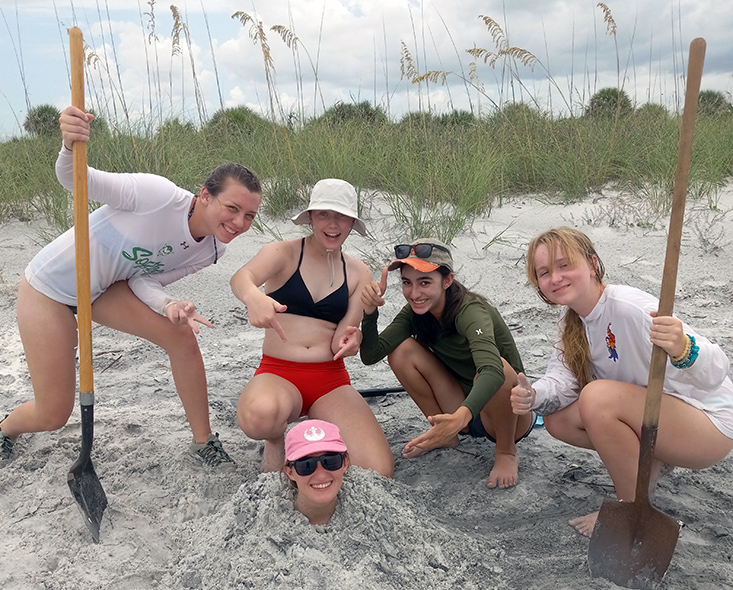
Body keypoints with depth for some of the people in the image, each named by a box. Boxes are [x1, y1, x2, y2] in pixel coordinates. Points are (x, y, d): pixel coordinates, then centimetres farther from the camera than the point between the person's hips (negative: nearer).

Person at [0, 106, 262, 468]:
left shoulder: (213, 250, -11)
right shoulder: (160, 196, -32)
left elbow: (144, 278, -7)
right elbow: (76, 181, -27)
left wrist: (168, 306, -29)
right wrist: (69, 146, -50)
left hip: (105, 288, 5)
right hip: (49, 288, -5)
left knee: (181, 336, -19)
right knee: (53, 415, 1)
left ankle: (203, 441, -1)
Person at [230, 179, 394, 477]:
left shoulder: (359, 273, 10)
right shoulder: (283, 252, 0)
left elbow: (339, 341, 2)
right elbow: (240, 278, -23)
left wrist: (350, 340, -24)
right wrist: (254, 297, -48)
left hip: (331, 380, 3)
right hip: (278, 374, -2)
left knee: (379, 472, -19)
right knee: (259, 416, -40)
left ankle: (317, 424, 12)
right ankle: (275, 439, 0)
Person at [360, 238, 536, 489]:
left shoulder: (470, 311, -27)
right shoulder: (415, 312, -8)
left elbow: (492, 370, -46)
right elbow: (370, 355, -16)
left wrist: (461, 416, -63)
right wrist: (370, 310, -32)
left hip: (507, 413, -5)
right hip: (460, 408, 5)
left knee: (498, 366, -38)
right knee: (402, 350, -14)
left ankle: (506, 452, -9)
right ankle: (445, 434, 5)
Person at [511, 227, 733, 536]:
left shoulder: (629, 307, -27)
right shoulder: (573, 324, 0)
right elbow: (561, 380, -8)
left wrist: (682, 349, -53)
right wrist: (534, 396, -30)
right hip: (649, 418, 8)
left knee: (599, 396, -31)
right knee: (557, 417, -6)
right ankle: (650, 460, 10)